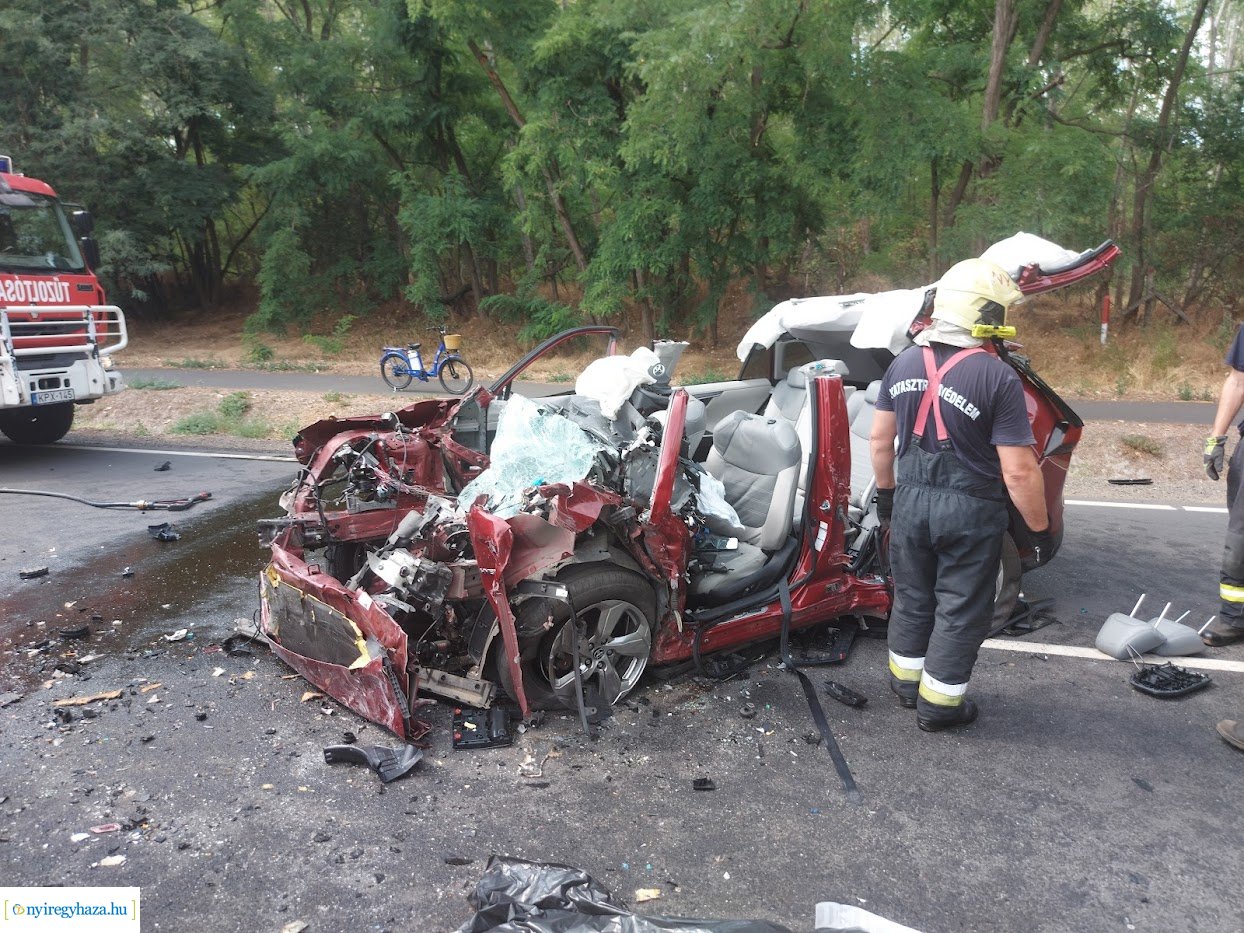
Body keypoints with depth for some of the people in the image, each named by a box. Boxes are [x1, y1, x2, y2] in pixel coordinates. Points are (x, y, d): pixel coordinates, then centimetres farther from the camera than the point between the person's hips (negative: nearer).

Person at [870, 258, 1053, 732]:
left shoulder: (904, 364, -1)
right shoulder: (998, 378, -19)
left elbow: (880, 439, 7)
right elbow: (1018, 471, -18)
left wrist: (885, 490, 21)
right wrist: (1040, 528, -6)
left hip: (911, 501, 5)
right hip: (970, 512, -5)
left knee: (912, 598, 21)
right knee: (960, 609, 11)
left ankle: (906, 679, 37)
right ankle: (938, 702, 22)